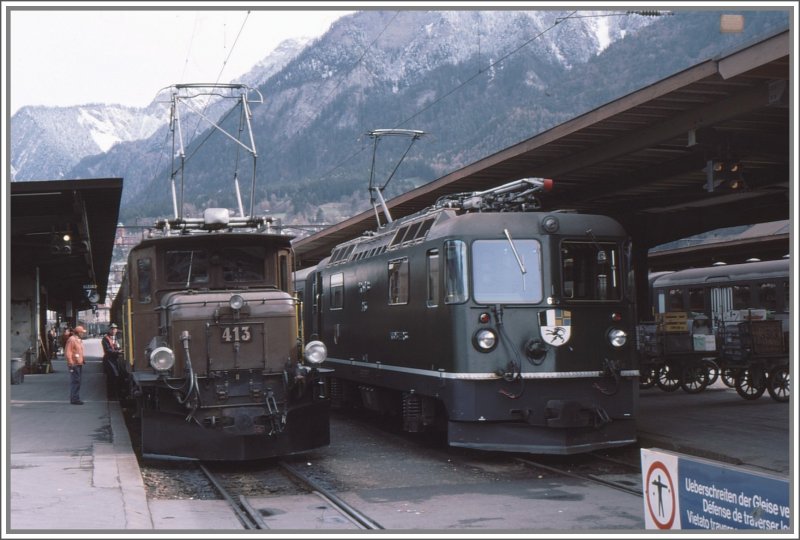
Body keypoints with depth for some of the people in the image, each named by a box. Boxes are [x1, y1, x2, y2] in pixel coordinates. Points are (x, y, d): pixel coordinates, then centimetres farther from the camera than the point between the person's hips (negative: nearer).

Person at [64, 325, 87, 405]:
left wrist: (82, 361, 21)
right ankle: (74, 399, -5)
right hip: (74, 365, -10)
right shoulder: (71, 340, -13)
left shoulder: (79, 340, 18)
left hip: (79, 364, 10)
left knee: (77, 382, 13)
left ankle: (76, 399, 18)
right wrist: (71, 363, -20)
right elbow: (67, 352, -18)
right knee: (75, 381, -8)